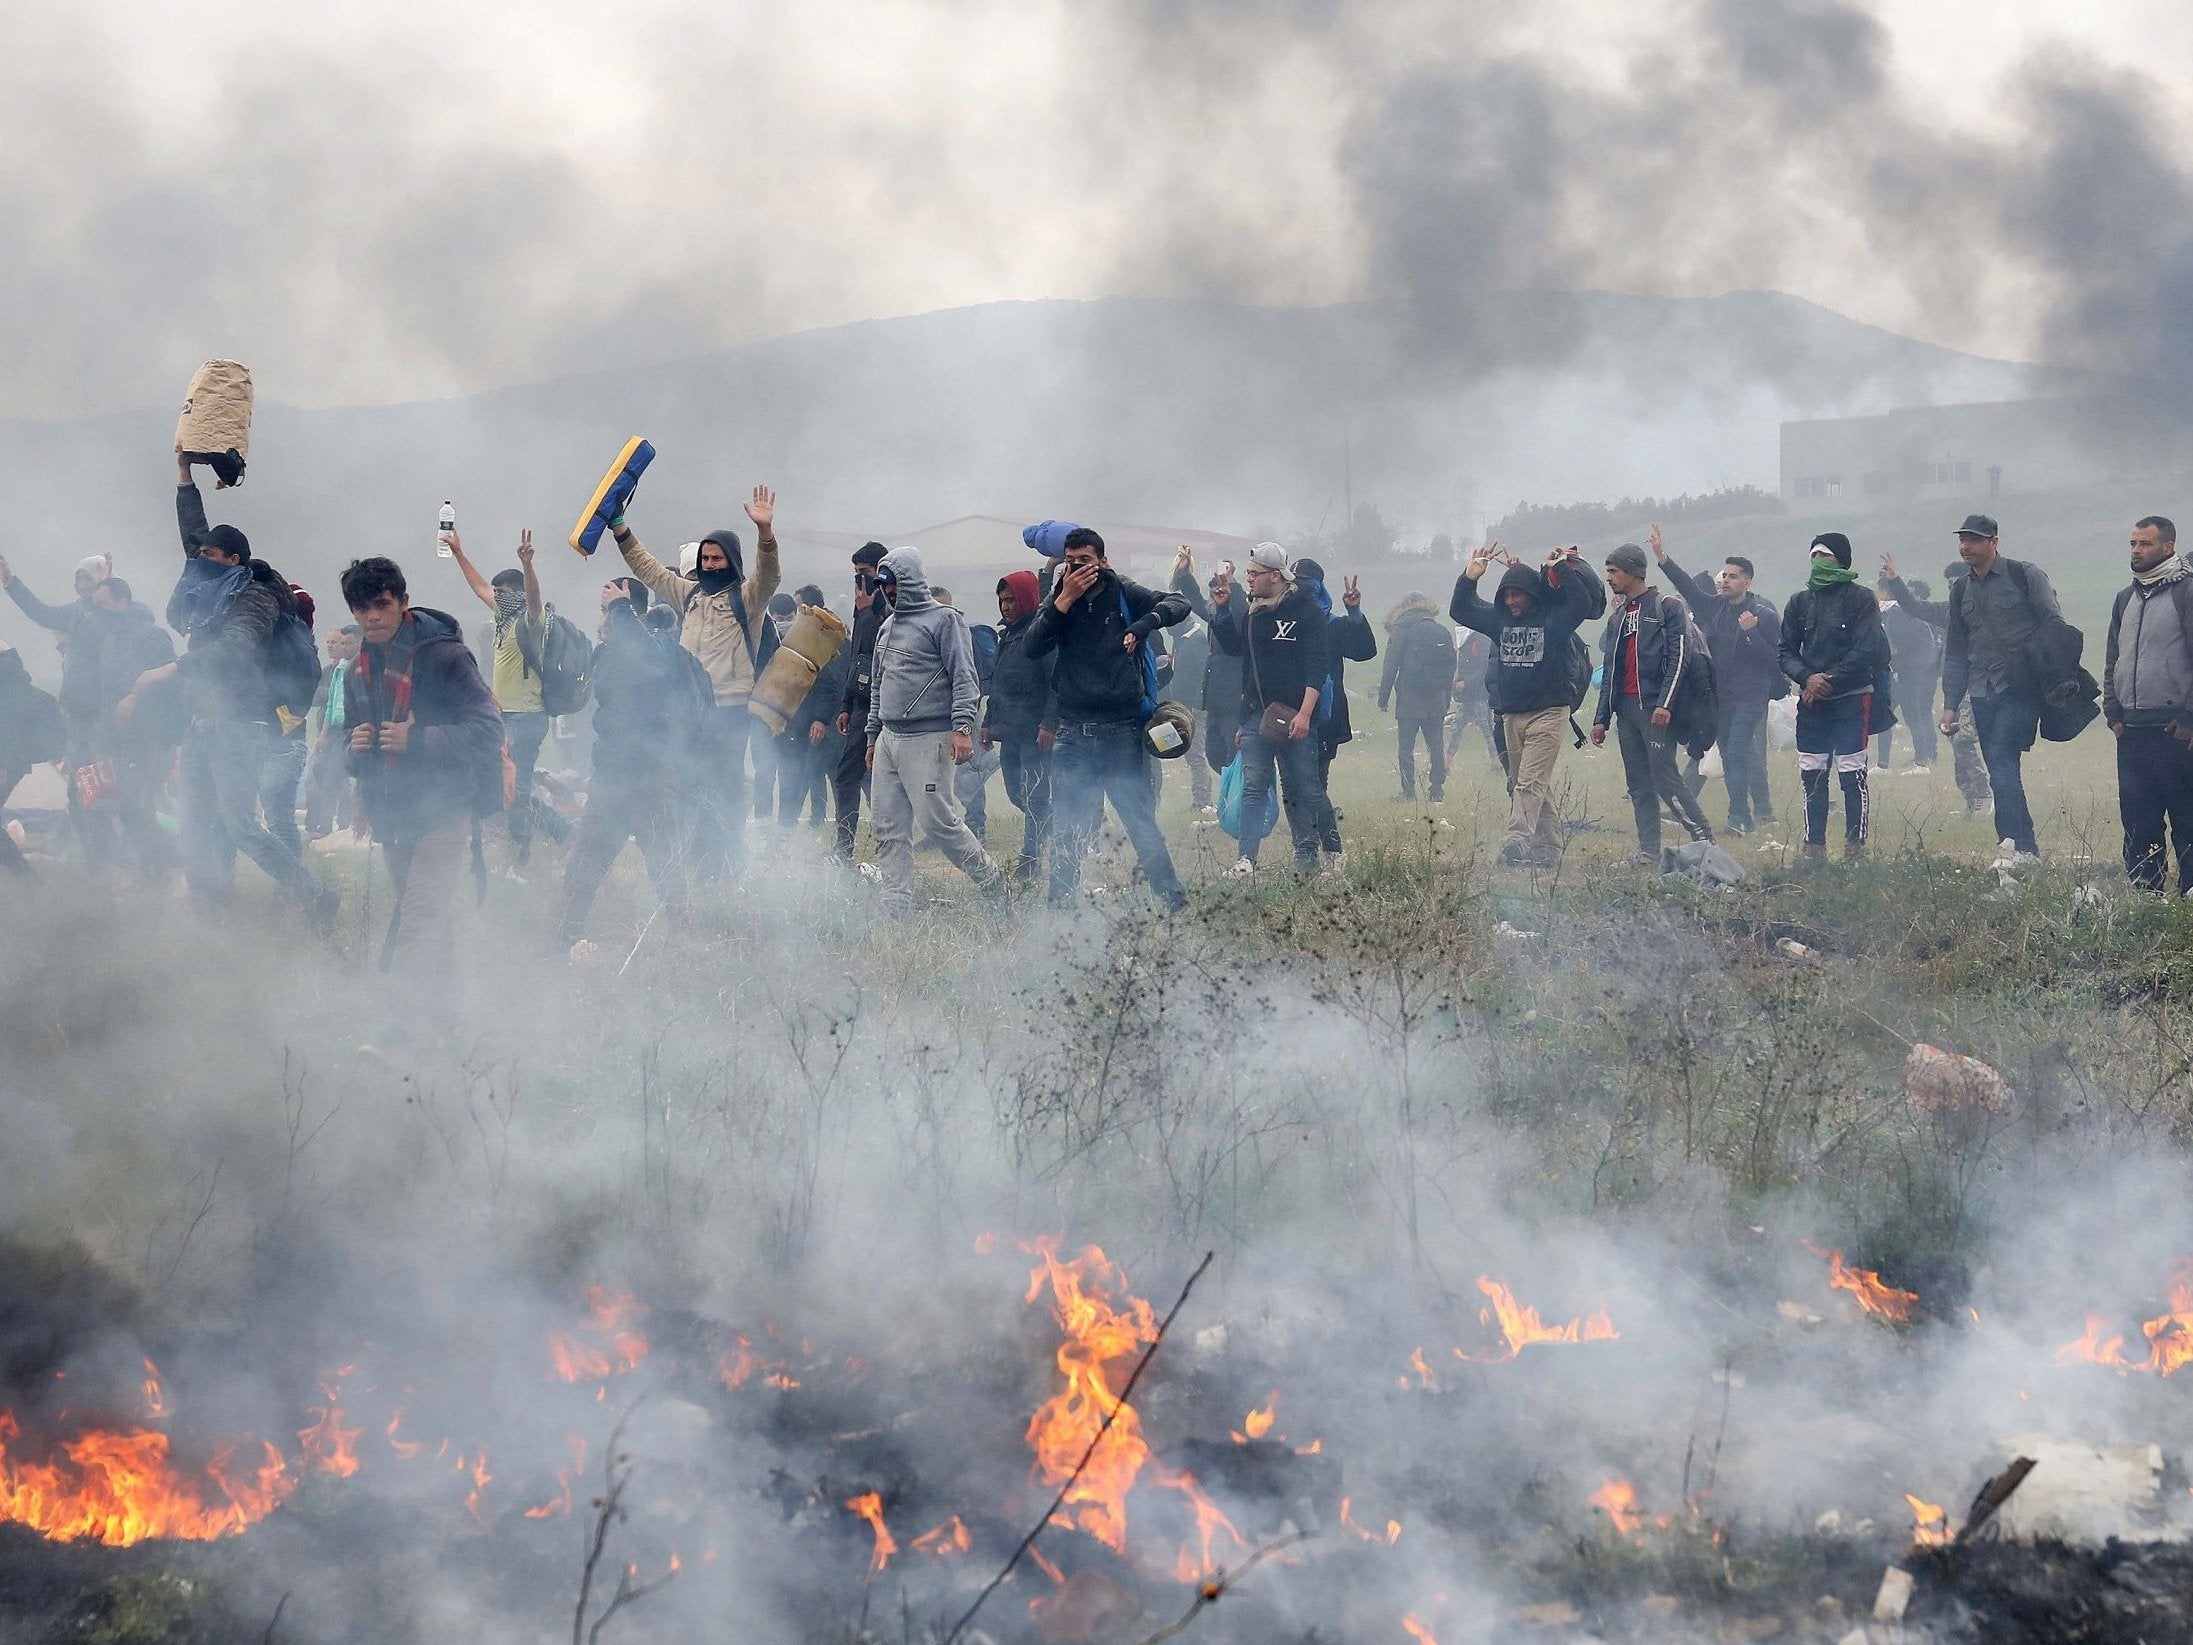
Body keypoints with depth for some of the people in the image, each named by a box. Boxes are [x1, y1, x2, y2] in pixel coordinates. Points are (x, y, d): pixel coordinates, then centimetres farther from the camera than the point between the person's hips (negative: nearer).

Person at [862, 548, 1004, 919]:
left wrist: (962, 726, -22)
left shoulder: (944, 619, -5)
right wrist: (873, 735, 25)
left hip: (928, 741, -8)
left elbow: (964, 677, -12)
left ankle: (993, 884, 5)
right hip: (889, 741, 8)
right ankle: (895, 910, 4)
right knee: (889, 831, 3)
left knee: (938, 820, -11)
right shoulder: (888, 627, 19)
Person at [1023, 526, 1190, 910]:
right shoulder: (1058, 600, 7)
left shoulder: (1123, 594, 0)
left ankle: (1173, 903, 4)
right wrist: (1064, 601, -13)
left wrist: (1143, 625, -23)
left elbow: (1178, 605, -6)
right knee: (1066, 831, 4)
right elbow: (1030, 649, -6)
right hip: (1073, 732, 3)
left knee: (1141, 821, -2)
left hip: (1121, 732, -3)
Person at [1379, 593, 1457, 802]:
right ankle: (1438, 791, 6)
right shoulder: (1442, 632, 11)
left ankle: (1409, 792, -3)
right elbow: (1451, 669, 12)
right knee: (1437, 748, 9)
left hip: (1409, 700, -4)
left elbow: (1391, 667, -8)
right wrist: (1446, 701, 16)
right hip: (1437, 702, 4)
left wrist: (1383, 697, -4)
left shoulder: (1401, 629, -3)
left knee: (1406, 748, 1)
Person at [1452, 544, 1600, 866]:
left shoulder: (1554, 619, -5)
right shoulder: (1499, 619, 11)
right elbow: (1460, 611, 12)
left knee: (1530, 782, -16)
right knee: (1538, 786, 10)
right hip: (1511, 715, 6)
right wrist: (1468, 579, -3)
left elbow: (1583, 602, -21)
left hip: (1549, 712, -6)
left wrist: (1561, 569, -20)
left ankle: (1516, 841, -28)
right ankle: (1549, 848, 13)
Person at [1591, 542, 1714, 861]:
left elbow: (1679, 658, -11)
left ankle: (1703, 837, -9)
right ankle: (1648, 851, 5)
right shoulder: (1618, 618, 20)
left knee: (1665, 777, -14)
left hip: (1655, 707, -7)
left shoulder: (1668, 608, -2)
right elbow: (1609, 672, 21)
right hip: (1625, 708, 8)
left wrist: (1665, 704, -21)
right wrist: (1601, 718, 15)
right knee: (1639, 784, 5)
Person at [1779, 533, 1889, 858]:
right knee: (1812, 776, 5)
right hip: (1811, 702, 4)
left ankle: (1856, 845, -1)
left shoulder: (1861, 598, -2)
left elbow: (1866, 651, -11)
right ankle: (1814, 846, 11)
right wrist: (1807, 677, -11)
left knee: (1853, 776, -5)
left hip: (1852, 700, -4)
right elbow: (1786, 651, 9)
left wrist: (1829, 681, -15)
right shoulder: (1800, 600, 11)